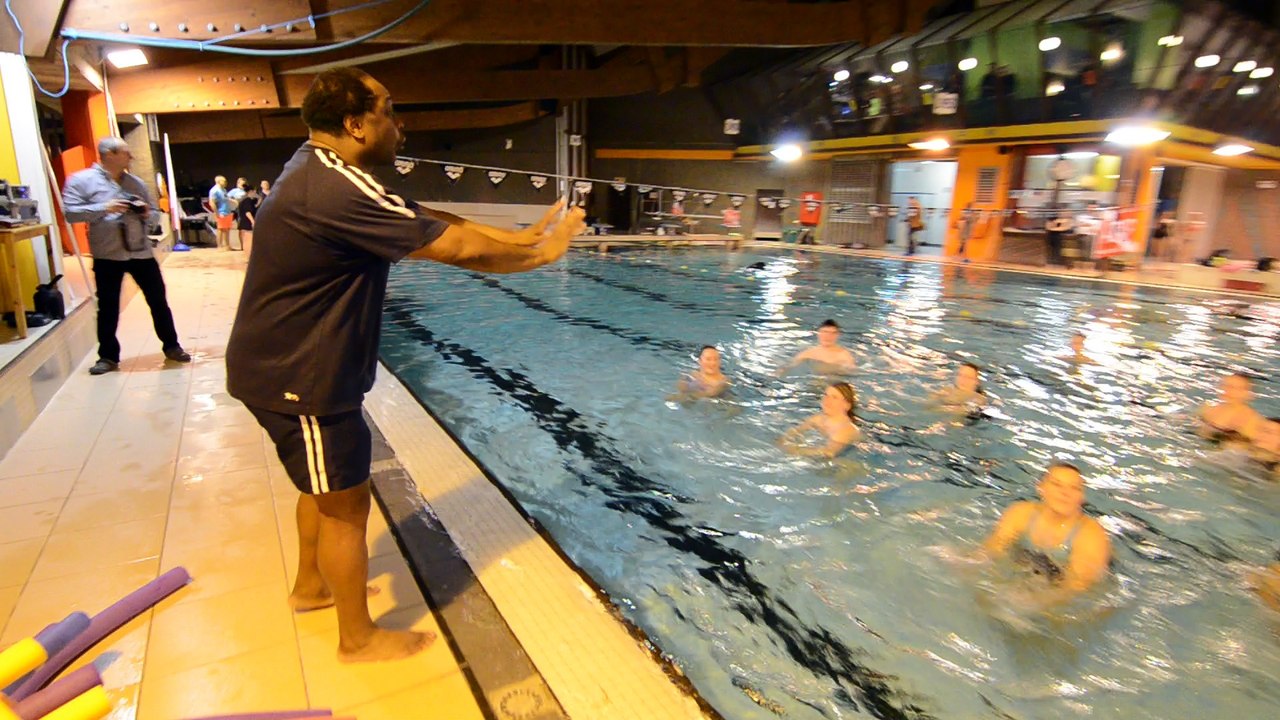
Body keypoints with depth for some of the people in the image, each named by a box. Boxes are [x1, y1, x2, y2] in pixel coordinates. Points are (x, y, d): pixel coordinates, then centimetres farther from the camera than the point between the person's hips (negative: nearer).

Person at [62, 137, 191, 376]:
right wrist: (104, 208, -20)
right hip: (107, 256, -3)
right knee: (108, 308, 5)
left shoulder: (135, 181, 10)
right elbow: (70, 212, -9)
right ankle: (108, 356, 17)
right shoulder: (81, 180, -2)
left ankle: (171, 346, 20)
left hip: (141, 252, 3)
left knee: (158, 301, 7)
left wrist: (147, 213, -8)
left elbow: (154, 211, 15)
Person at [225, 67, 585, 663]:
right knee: (346, 502, 4)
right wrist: (541, 253, -11)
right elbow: (457, 247, -25)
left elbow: (430, 221, 6)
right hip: (297, 377, -10)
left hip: (290, 365, 10)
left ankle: (311, 585, 47)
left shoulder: (323, 173, 7)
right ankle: (359, 638, 23)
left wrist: (519, 237, 3)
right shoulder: (337, 192, -27)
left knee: (326, 484, 25)